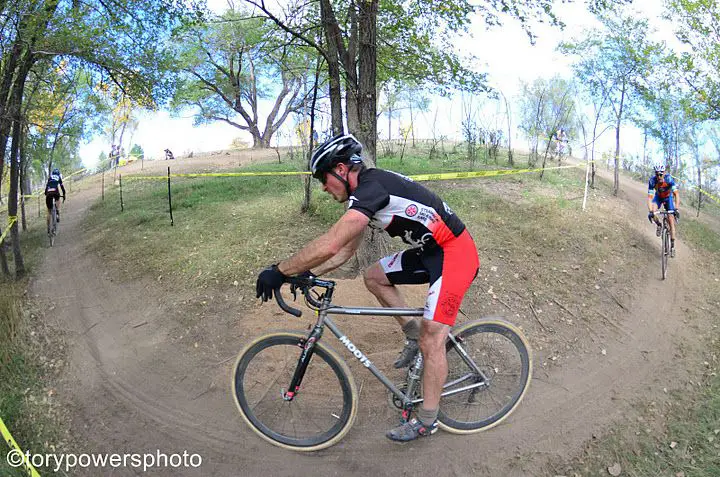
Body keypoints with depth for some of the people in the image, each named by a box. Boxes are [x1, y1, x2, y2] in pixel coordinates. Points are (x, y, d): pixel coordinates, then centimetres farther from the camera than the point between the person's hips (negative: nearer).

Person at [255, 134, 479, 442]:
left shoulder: (371, 187, -23)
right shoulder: (366, 190, 8)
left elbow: (329, 245, -32)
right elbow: (346, 249, 13)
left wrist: (279, 272, -23)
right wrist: (308, 273, 5)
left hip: (455, 254, -9)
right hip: (430, 250, 9)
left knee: (431, 340, -6)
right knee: (373, 277, 10)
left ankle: (427, 421, 11)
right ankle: (413, 335, 18)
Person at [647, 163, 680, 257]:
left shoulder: (669, 179, -33)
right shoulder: (652, 180, -30)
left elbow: (676, 194, -35)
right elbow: (649, 197, -31)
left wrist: (677, 209, -48)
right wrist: (650, 211, -44)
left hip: (668, 197, -1)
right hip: (658, 197, 1)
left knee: (671, 220, -8)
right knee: (652, 212, -30)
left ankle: (672, 246, 0)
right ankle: (659, 225, 4)